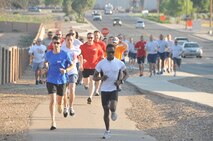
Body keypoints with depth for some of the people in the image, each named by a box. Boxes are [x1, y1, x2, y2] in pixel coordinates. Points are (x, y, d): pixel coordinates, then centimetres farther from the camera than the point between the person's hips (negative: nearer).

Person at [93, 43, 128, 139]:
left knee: (112, 107, -25)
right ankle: (107, 131, 25)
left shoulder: (119, 63, -5)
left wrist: (121, 81, -10)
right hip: (104, 90, 1)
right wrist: (101, 78, -22)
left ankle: (113, 112, 13)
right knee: (106, 111, 8)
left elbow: (126, 74, 9)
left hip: (114, 89, -1)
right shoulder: (101, 63, -5)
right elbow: (94, 77, 1)